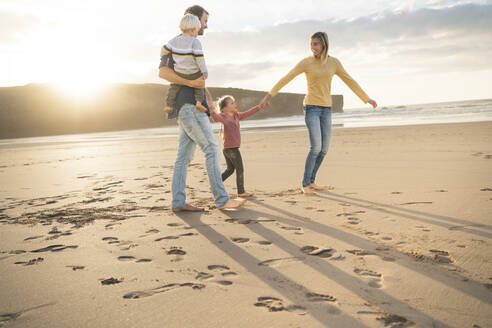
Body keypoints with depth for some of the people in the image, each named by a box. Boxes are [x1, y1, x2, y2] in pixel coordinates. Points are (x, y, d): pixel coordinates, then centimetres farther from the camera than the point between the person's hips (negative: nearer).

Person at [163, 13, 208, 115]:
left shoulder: (175, 40, 1)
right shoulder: (195, 42, -13)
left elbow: (164, 50, 12)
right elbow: (199, 58, -17)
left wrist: (163, 57, 33)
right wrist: (204, 71, -9)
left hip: (179, 72, 3)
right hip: (194, 73, -3)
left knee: (174, 86, 26)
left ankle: (169, 105, 25)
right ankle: (198, 101, 7)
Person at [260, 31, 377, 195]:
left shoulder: (334, 62, 5)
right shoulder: (306, 62, -5)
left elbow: (350, 81, 10)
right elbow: (286, 78, -4)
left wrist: (366, 98, 10)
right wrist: (270, 94, -7)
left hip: (326, 109, 5)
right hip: (311, 107, -5)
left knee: (324, 149, 3)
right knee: (316, 147, -16)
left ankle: (311, 181, 19)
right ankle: (305, 184, -3)